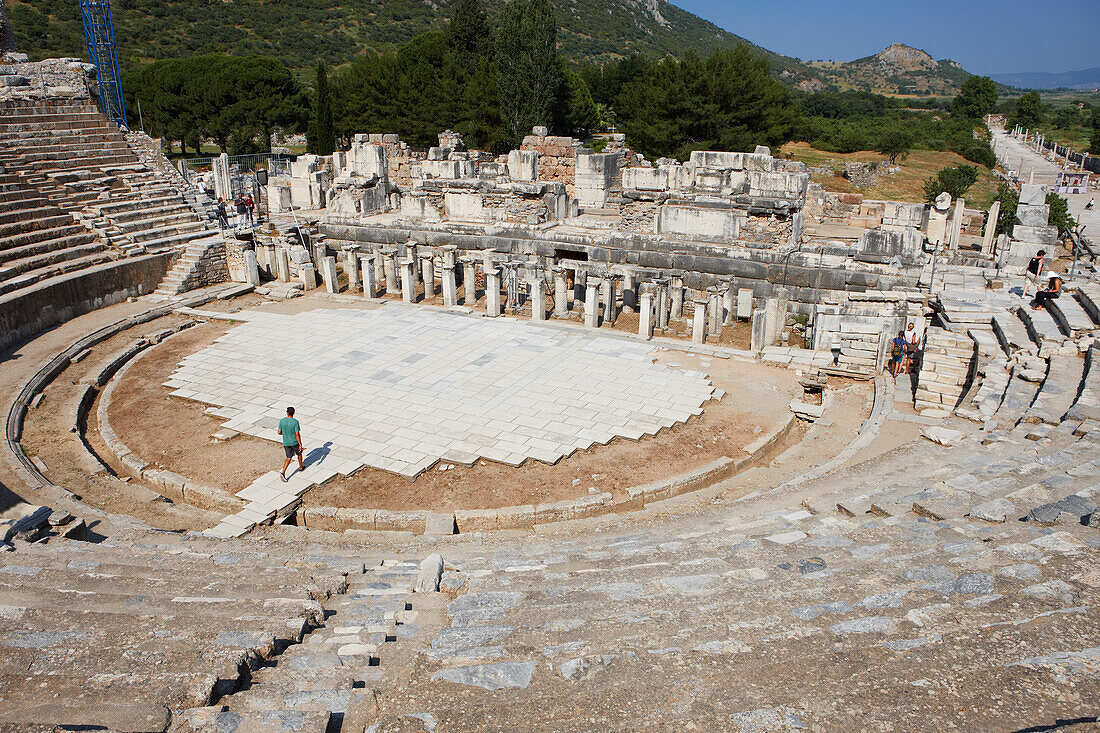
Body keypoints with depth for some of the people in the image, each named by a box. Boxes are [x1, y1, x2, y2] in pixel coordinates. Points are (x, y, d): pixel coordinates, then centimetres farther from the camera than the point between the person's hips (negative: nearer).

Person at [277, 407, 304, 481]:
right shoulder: (295, 422, -20)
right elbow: (297, 434, -19)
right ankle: (301, 467, 43)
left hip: (286, 443, 3)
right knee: (299, 453, 24)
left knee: (289, 458, 13)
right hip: (294, 442, -3)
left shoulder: (282, 421, -9)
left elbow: (279, 432, -2)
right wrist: (300, 444, -12)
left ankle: (283, 472, -3)